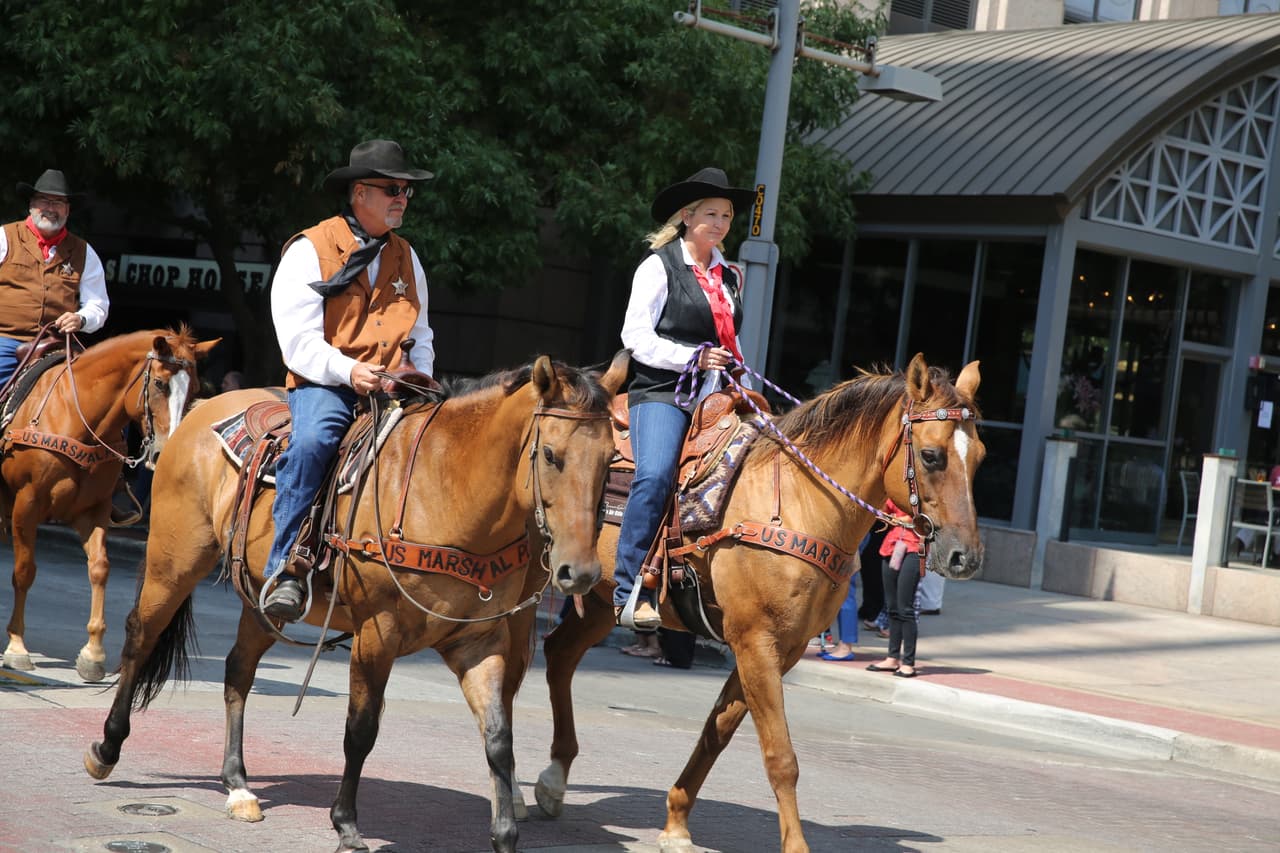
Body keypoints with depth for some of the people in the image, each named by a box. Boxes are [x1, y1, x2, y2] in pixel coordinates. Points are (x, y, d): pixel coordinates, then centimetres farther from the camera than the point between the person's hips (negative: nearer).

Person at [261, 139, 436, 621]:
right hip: (323, 385, -5)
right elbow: (298, 342, -10)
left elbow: (421, 337, 28)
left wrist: (421, 383, 8)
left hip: (392, 388, 5)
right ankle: (287, 568, -32)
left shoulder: (406, 257, 19)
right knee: (312, 441, -36)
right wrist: (348, 371, -25)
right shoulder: (310, 251, -1)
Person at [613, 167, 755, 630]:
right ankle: (630, 593, -25)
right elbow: (636, 336, -7)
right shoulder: (659, 266, 1)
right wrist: (693, 358, -14)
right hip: (661, 393, -7)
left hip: (714, 400, 7)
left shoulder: (726, 276, 20)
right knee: (655, 476, -27)